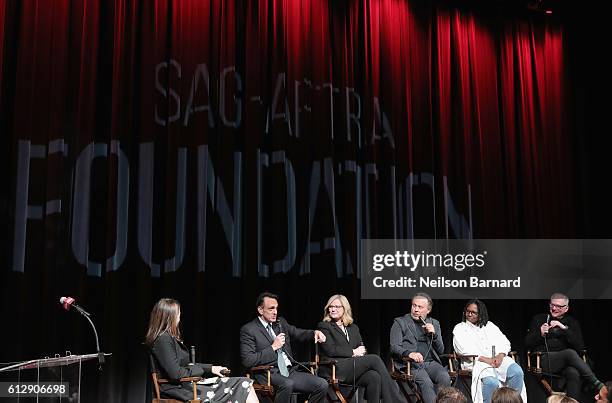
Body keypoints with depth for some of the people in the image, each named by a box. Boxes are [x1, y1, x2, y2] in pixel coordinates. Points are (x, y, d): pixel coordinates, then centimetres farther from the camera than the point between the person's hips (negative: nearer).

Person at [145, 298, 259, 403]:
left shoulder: (170, 338, 15)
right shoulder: (163, 339, -15)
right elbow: (175, 373, -21)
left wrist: (210, 368, 12)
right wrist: (200, 370, -6)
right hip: (177, 389, -9)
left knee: (243, 384, -2)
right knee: (242, 386, -12)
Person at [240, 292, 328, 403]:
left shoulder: (281, 322, 18)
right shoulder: (248, 330, -3)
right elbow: (247, 360, -10)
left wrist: (314, 333, -1)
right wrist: (273, 347, -11)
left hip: (290, 371, 7)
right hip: (269, 374, -6)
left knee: (322, 384, -14)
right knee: (287, 384, -38)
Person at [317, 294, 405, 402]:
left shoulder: (353, 328, 25)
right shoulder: (324, 326, 7)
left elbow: (362, 348, 16)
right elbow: (330, 350, -7)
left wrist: (361, 351, -8)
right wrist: (353, 352, -6)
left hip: (355, 367, 5)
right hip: (335, 369, -5)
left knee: (374, 377, -30)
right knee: (374, 359, -24)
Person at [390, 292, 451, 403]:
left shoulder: (434, 323, 21)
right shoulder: (400, 322, 10)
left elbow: (440, 351, 17)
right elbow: (394, 347, -1)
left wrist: (434, 334, -1)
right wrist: (409, 353, -22)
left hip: (431, 362, 3)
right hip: (410, 364, -3)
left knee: (445, 377, -28)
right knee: (425, 382, -32)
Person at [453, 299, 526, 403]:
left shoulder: (489, 325, 23)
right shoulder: (459, 329, 10)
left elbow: (504, 343, 13)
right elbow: (465, 350, -5)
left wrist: (500, 356, -9)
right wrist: (486, 360, -15)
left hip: (497, 358, 4)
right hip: (476, 362, -4)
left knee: (517, 372, -24)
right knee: (492, 382, -35)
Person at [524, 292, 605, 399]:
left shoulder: (572, 322, 18)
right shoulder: (538, 319, 16)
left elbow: (580, 346, 2)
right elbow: (527, 343, 10)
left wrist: (565, 328, -9)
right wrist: (540, 334, -9)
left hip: (566, 362, 2)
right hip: (543, 360, -2)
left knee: (574, 373, -35)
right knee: (570, 353, -31)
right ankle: (597, 384, -29)